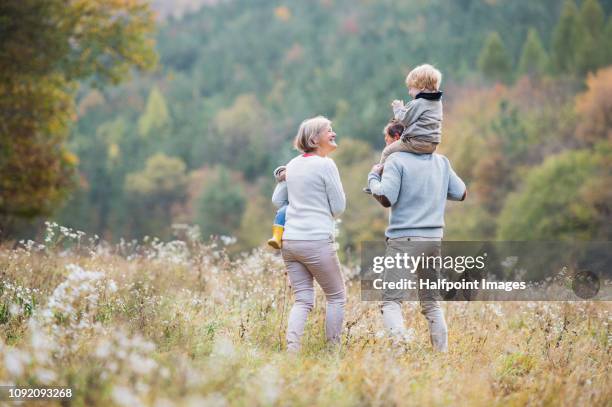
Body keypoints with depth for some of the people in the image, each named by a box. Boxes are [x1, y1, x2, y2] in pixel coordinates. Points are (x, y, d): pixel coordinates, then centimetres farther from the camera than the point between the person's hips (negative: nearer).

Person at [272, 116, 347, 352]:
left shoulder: (293, 165, 13)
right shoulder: (326, 165, -8)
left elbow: (277, 201, 21)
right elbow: (338, 208, -5)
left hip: (289, 241, 6)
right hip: (317, 241, -6)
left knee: (303, 300, 9)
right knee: (336, 297, 10)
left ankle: (291, 349, -10)